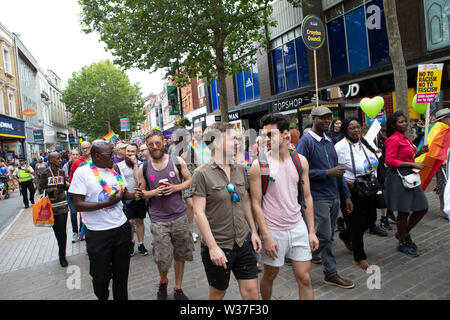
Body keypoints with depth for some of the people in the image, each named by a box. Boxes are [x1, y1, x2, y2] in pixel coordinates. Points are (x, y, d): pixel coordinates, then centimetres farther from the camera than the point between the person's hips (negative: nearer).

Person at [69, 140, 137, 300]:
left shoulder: (114, 170, 6)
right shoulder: (82, 172, -10)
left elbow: (125, 194, 15)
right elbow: (78, 205, -15)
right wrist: (107, 203, -24)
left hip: (122, 228, 4)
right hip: (98, 233, -4)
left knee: (122, 272, 15)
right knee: (101, 276, 10)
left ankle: (121, 297, 34)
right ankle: (102, 297, 39)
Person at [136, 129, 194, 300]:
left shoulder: (177, 161, -1)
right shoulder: (144, 168, 2)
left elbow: (189, 181, 6)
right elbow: (142, 192, 9)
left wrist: (175, 188, -12)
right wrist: (154, 192, -11)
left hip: (179, 216, 1)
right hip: (158, 219, 0)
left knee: (180, 255, 12)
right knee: (162, 260, -1)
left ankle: (178, 288, 33)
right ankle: (163, 281, 32)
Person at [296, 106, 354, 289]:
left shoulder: (329, 141, 13)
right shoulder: (306, 141, -10)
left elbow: (338, 170, 17)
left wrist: (346, 195, 15)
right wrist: (328, 173, -19)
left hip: (334, 196, 7)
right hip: (318, 197, -7)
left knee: (328, 236, 14)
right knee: (324, 236, -5)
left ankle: (330, 274, 28)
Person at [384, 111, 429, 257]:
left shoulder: (405, 138, 16)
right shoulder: (394, 139, -13)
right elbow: (390, 160, -21)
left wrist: (420, 152, 8)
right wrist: (413, 164, -19)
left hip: (409, 176, 9)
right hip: (398, 176, -9)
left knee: (422, 208, 11)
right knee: (404, 211, 0)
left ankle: (403, 233, 29)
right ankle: (402, 243, 18)